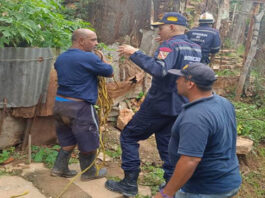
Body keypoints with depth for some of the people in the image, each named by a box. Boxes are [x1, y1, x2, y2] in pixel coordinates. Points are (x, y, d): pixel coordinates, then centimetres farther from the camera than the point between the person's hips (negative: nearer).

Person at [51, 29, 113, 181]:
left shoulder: (61, 58, 10)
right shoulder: (89, 57, -15)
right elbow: (110, 72, -5)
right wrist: (100, 59, 11)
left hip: (60, 103, 8)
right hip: (80, 106, -8)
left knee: (68, 138, 22)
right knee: (89, 140, 9)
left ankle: (60, 168, 24)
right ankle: (89, 172, 22)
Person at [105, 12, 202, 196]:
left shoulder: (170, 45, -15)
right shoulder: (196, 48, 11)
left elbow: (159, 69, -33)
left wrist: (135, 53, -27)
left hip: (159, 105, -8)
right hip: (180, 107, 8)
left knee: (129, 137, 6)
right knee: (168, 145, 16)